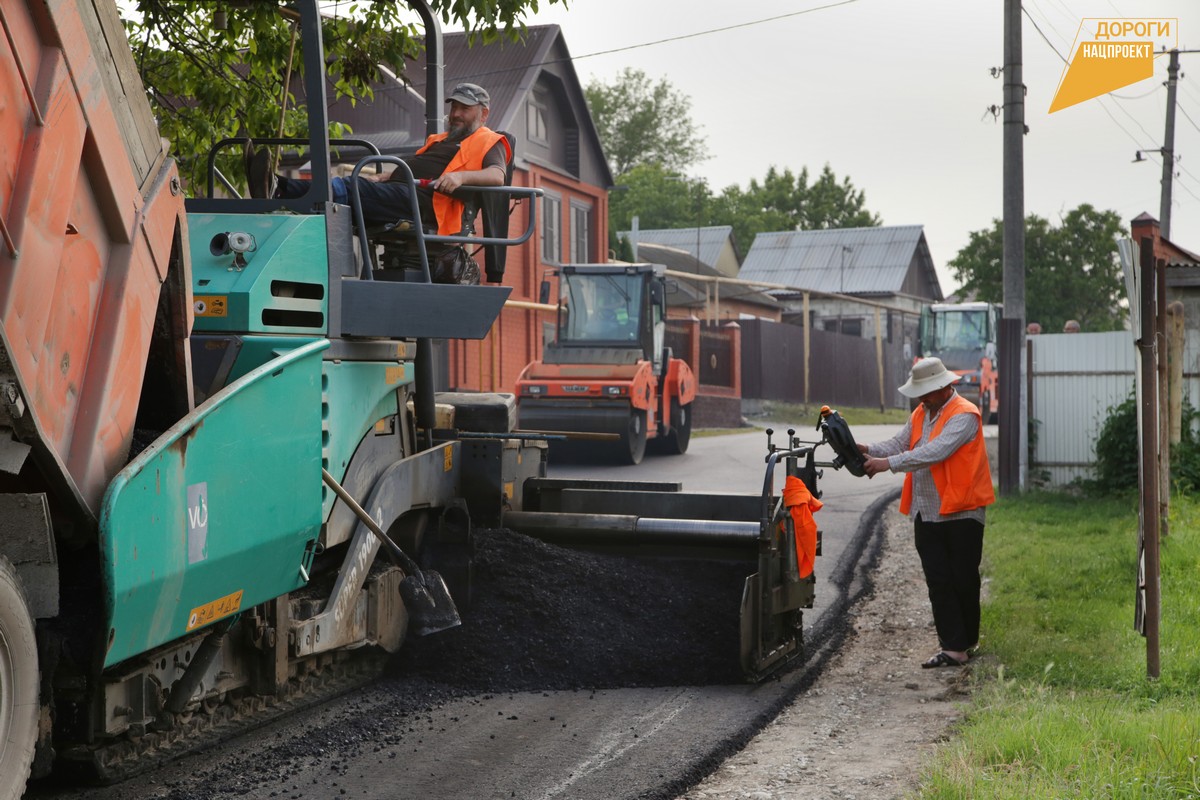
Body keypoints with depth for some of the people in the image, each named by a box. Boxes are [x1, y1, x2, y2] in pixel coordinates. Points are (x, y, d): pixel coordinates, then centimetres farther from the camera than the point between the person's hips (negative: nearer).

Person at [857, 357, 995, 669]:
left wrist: (888, 463, -30)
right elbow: (899, 444, 9)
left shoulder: (964, 415, -13)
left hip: (961, 513, -7)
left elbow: (936, 451, -25)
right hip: (927, 513, 7)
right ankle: (953, 647, 4)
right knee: (938, 583, 3)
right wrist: (869, 450, -10)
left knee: (963, 582, 4)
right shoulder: (920, 414, 15)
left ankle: (966, 641, 19)